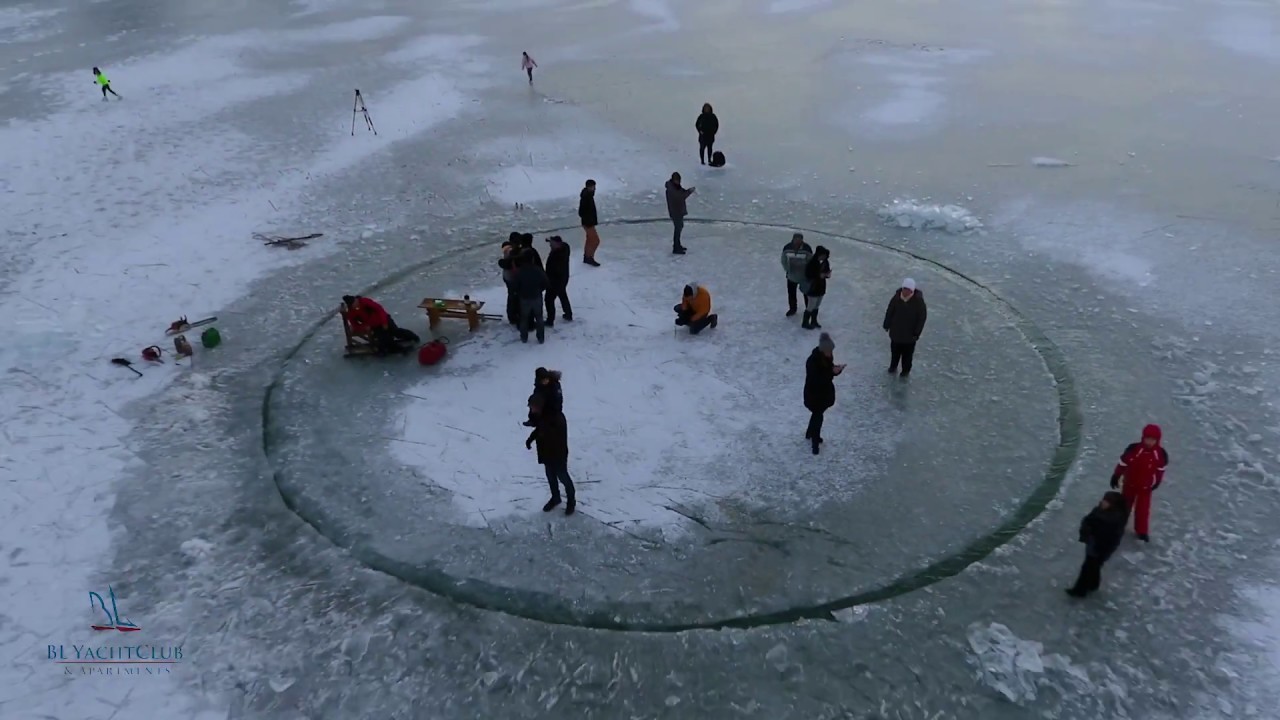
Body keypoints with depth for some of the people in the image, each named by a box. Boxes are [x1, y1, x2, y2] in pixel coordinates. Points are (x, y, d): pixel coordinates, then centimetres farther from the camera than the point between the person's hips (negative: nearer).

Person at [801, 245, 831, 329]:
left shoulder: (825, 262, -1)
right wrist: (819, 276, -27)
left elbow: (827, 271, 11)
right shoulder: (812, 263, -22)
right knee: (811, 307, 4)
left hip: (821, 287, 7)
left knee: (817, 306, 20)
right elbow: (808, 275, -21)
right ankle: (805, 323, 21)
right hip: (813, 288, -7)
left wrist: (827, 274, -12)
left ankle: (814, 322, 37)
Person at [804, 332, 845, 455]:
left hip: (824, 391, 8)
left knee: (817, 414, 24)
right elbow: (816, 380, -31)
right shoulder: (812, 361, -31)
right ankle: (815, 441, 23)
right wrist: (832, 372, -34)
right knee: (818, 416, 3)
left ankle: (810, 434, 47)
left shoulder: (827, 356, -8)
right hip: (814, 393, -8)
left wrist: (836, 369, -17)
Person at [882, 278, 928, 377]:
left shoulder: (918, 300, -20)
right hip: (896, 331, 2)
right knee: (895, 350, 20)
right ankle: (893, 367, 41)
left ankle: (906, 370, 32)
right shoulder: (896, 297, -14)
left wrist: (917, 332, -12)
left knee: (907, 352, 13)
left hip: (910, 333, -2)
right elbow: (889, 311, -1)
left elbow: (922, 317, -13)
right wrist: (887, 325, 5)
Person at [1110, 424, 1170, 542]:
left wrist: (1156, 482, 9)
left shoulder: (1160, 454, -18)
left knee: (1143, 509, 6)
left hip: (1146, 486, 0)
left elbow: (1160, 469, 0)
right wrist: (1116, 476, -5)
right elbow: (1123, 463, -13)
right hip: (1130, 483, 0)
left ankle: (1142, 531, 23)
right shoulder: (1133, 449, -25)